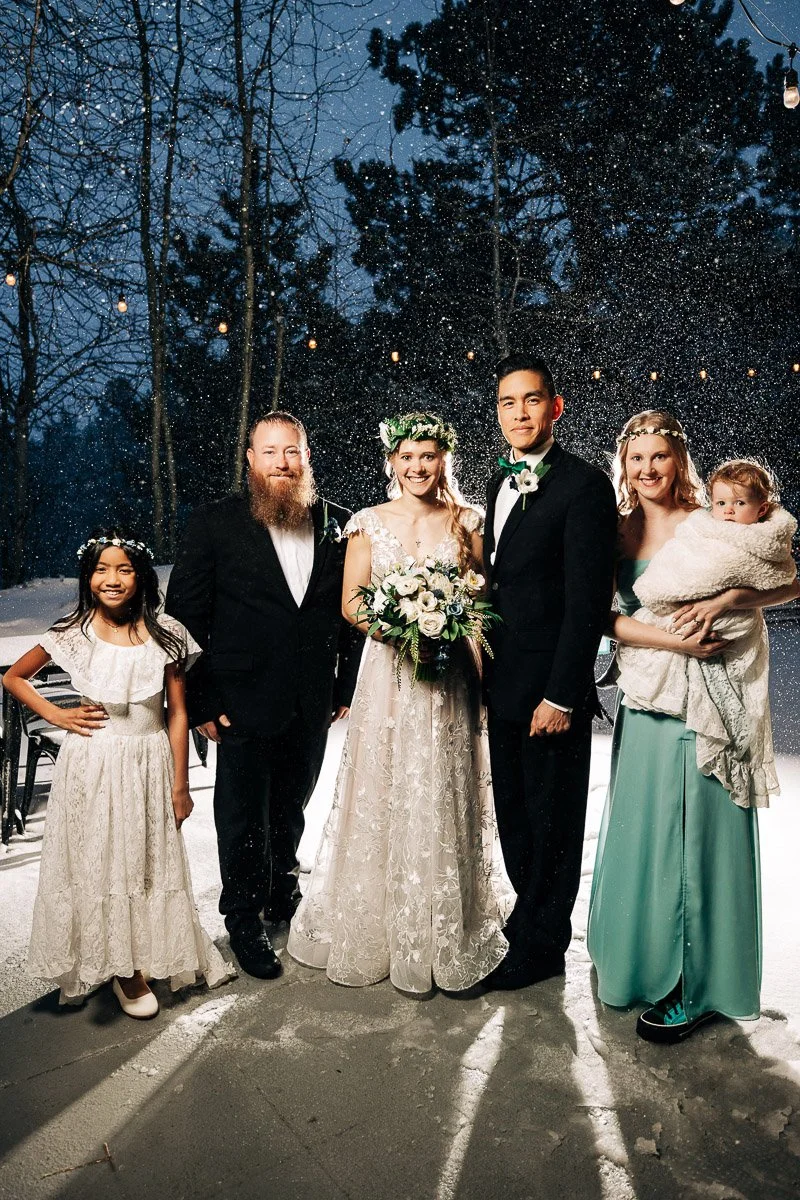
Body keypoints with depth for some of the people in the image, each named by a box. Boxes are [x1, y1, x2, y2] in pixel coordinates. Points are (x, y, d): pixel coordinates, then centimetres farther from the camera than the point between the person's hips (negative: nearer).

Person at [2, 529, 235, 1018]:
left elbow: (178, 714, -3)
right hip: (92, 767, 0)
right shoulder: (72, 634, -5)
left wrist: (180, 786, -3)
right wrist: (56, 716, -3)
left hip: (150, 765, 0)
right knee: (98, 864, 9)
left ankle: (148, 957, 33)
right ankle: (121, 969, 28)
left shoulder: (166, 634, -6)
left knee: (151, 864, 11)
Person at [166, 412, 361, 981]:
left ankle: (283, 892, 45)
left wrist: (348, 687, 2)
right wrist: (200, 701, -9)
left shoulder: (339, 524, 2)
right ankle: (245, 918, 31)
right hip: (244, 700, -3)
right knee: (244, 816, 10)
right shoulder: (214, 524, -6)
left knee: (291, 808, 21)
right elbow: (186, 615, -6)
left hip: (314, 702, 3)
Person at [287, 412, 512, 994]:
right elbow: (351, 601, 1)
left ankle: (449, 936, 24)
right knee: (382, 798, 5)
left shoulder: (466, 521, 5)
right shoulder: (369, 523, 4)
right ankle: (378, 929, 24)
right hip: (388, 674, 0)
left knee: (444, 802, 6)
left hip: (449, 676, 0)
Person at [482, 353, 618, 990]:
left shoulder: (584, 485, -15)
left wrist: (561, 695, -20)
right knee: (513, 813, 20)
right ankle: (531, 912, 41)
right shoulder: (501, 481, 11)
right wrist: (487, 668, 10)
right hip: (504, 683, 8)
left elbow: (587, 601, -19)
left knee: (551, 818, 9)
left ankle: (542, 944, 28)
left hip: (551, 687, -8)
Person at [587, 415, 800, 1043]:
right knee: (643, 835, 12)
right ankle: (647, 962, 34)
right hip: (644, 707, 3)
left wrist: (724, 600, -21)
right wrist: (672, 640, -19)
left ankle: (699, 986, 21)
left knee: (699, 838, 4)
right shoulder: (619, 533, 5)